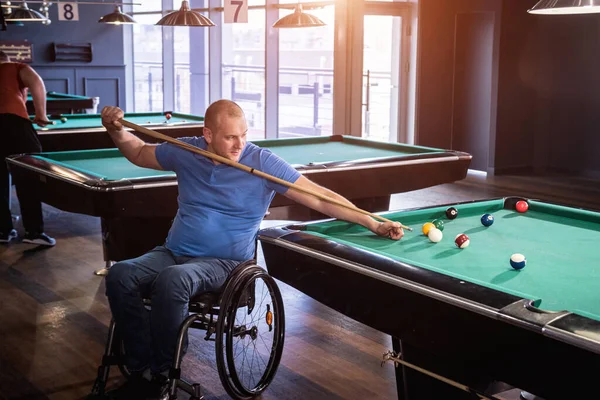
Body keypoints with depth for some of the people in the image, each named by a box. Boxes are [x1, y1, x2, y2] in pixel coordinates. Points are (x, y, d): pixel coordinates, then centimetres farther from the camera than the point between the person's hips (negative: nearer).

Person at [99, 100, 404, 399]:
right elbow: (140, 154, 23)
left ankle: (160, 374, -17)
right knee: (119, 275, -22)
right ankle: (143, 371, -15)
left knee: (171, 280, -36)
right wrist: (116, 130, 5)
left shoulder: (262, 163, -9)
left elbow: (321, 198, -10)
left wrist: (373, 223, -17)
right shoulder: (186, 151, 3)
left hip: (223, 264, -5)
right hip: (172, 253, 5)